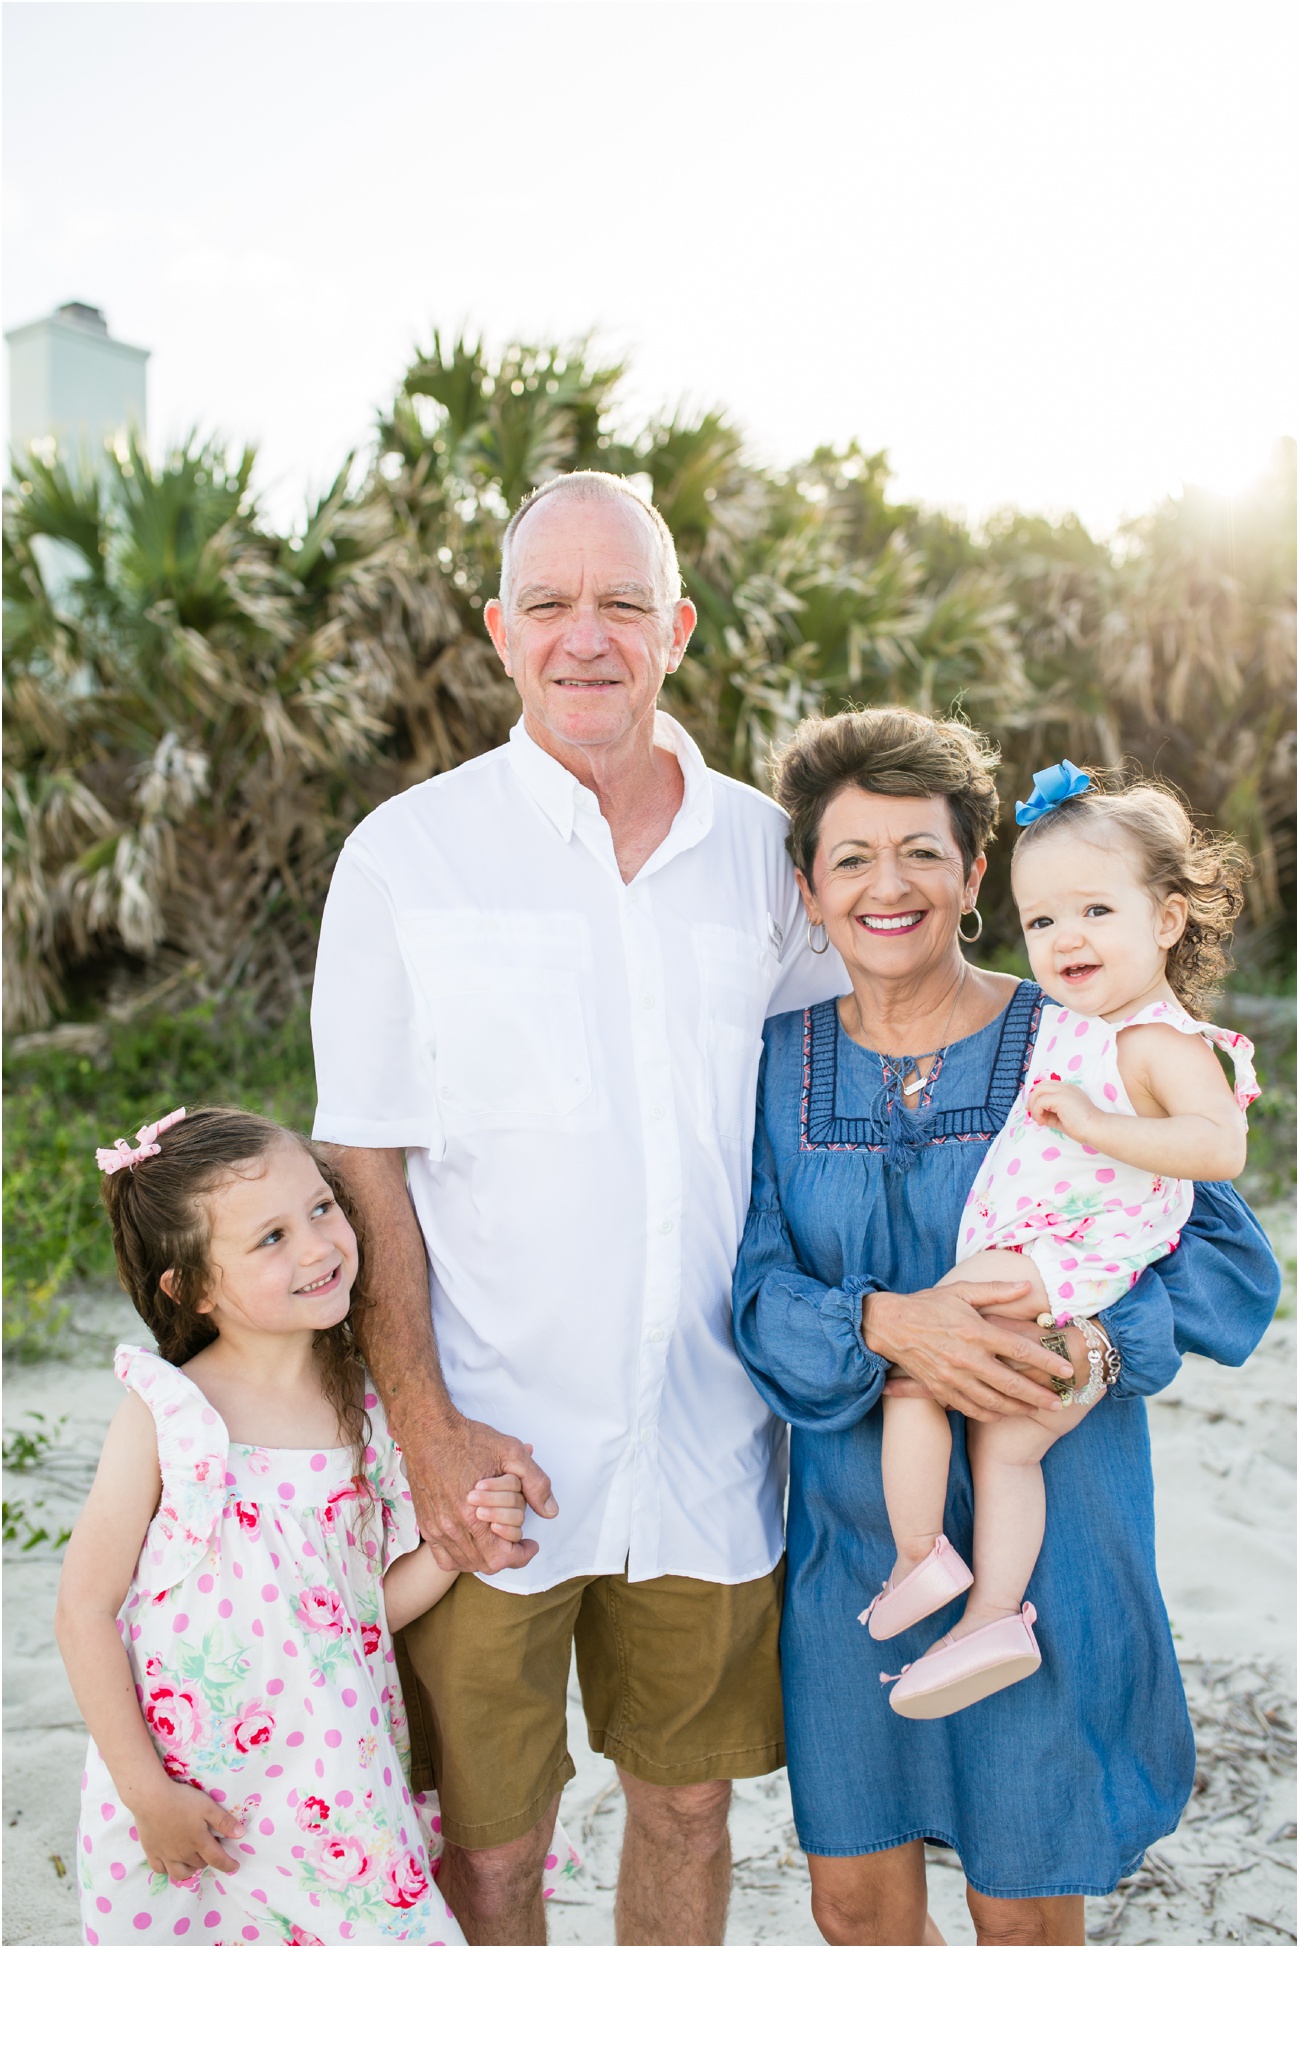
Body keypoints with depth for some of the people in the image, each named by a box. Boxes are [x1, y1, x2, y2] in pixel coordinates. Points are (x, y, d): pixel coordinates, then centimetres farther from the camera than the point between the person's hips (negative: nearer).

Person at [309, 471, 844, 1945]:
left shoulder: (763, 850, 3)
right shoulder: (407, 853, -5)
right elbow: (362, 1163, -4)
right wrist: (424, 1425, -11)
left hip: (710, 1450, 3)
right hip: (492, 1454, -2)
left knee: (687, 1804, 19)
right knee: (486, 1850, 10)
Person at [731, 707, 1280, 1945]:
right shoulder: (778, 1065, 1)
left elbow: (1231, 1265, -7)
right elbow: (754, 1288, -7)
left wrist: (1085, 1340, -25)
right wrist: (884, 1324, -26)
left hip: (1046, 1547, -2)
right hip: (850, 1539, 2)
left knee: (1026, 1916, 13)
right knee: (855, 1908, 16)